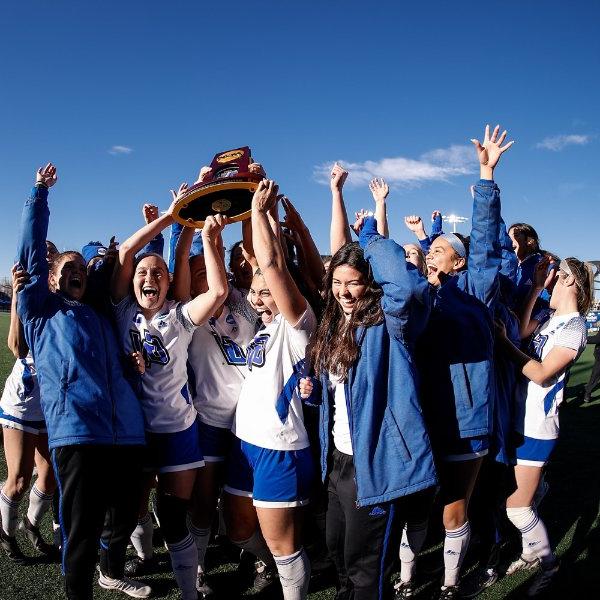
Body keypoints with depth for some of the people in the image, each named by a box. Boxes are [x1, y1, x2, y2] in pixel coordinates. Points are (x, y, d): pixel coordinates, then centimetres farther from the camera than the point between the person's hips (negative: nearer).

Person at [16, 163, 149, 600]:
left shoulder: (101, 315, 23)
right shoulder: (41, 311, 13)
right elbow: (31, 253, 8)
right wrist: (40, 193, 10)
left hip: (126, 430, 5)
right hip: (76, 431, -5)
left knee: (124, 515, 19)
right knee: (82, 529, 2)